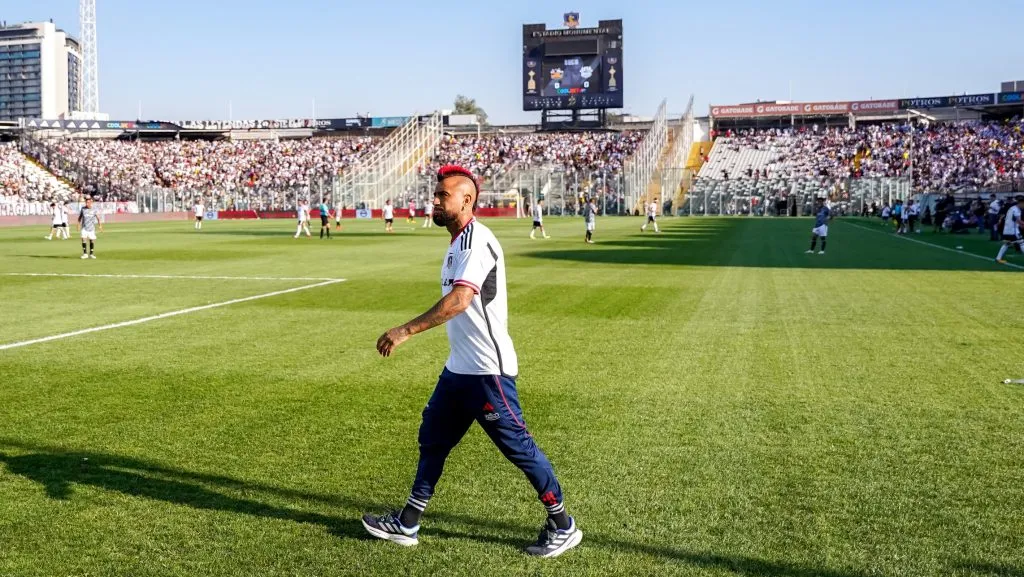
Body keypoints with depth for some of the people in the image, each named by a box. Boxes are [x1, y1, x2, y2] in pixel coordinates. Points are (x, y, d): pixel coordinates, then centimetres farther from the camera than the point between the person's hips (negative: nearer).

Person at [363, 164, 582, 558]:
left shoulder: (476, 240, -18)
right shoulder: (460, 242, 13)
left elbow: (459, 299, -33)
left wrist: (406, 331, -35)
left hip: (487, 370, -10)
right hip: (459, 367, 10)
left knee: (518, 447, 0)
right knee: (432, 440, 15)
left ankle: (562, 527, 15)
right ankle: (407, 525, 27)